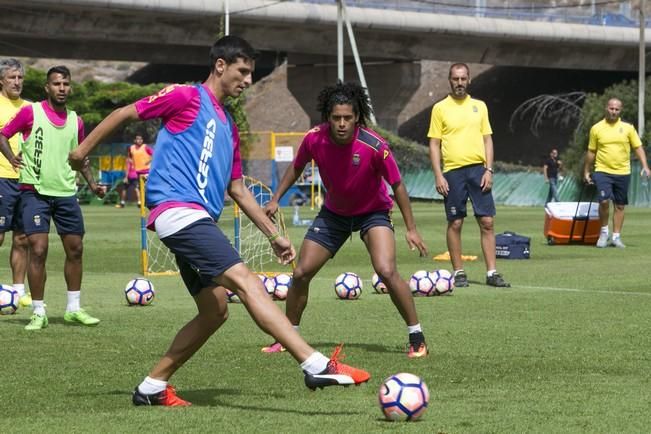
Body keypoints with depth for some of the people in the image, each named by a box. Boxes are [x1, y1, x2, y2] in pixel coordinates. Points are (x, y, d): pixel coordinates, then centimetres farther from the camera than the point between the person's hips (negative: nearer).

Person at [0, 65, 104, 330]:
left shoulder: (75, 121, 9)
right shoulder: (30, 112, -4)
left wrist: (91, 183, 12)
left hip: (66, 193, 5)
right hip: (35, 191, -5)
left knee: (75, 249, 7)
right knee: (38, 249, -12)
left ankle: (73, 308, 21)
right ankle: (38, 313, -3)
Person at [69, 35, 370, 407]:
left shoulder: (229, 126, 24)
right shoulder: (187, 97, 1)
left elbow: (237, 189, 28)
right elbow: (127, 113, 3)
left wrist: (274, 235, 25)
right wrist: (84, 149, 4)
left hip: (196, 222, 10)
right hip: (178, 210, -10)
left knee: (215, 310, 7)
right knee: (246, 281, -20)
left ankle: (152, 387, 16)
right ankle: (317, 366, -31)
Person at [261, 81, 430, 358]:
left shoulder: (374, 146, -29)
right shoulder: (315, 139, -20)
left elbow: (397, 185, -15)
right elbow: (297, 167, 3)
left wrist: (411, 229, -13)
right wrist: (276, 199, 0)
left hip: (373, 212, -4)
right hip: (333, 212, 4)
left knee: (387, 271, -24)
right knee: (301, 273, 0)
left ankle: (417, 338, -10)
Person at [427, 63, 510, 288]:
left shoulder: (479, 106, 11)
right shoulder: (440, 108, 3)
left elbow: (487, 140, 11)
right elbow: (434, 144, 2)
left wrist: (488, 170, 0)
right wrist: (438, 175, -7)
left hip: (478, 169, 2)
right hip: (453, 172, -2)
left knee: (487, 221, -2)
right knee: (455, 223, 1)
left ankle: (492, 272, 1)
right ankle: (458, 272, 9)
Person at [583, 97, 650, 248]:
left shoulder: (627, 127, 3)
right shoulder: (596, 128, 2)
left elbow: (638, 147, 5)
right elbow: (591, 152, 9)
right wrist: (586, 172, 10)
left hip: (622, 172, 2)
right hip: (603, 171, -2)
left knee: (619, 206, 6)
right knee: (604, 201, -18)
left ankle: (616, 237, 14)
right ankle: (604, 232, 3)